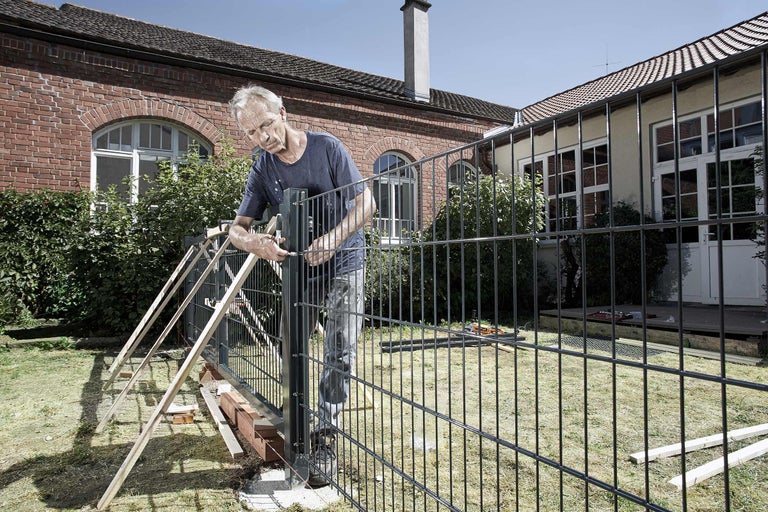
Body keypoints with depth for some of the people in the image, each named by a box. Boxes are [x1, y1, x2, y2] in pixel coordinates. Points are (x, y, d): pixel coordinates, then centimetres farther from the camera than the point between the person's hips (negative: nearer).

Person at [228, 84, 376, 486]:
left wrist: (331, 239, -33)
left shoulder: (327, 147, -13)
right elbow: (236, 228, -3)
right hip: (299, 268, 4)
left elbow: (366, 204, -16)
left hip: (344, 265, -3)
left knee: (340, 353, -9)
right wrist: (253, 241, -29)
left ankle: (324, 439, 3)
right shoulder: (262, 170, -3)